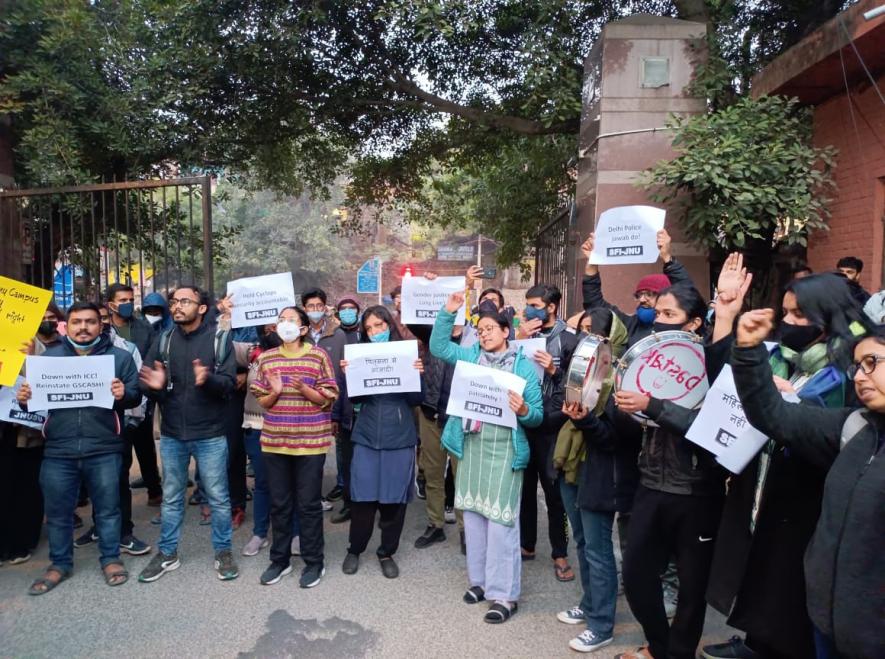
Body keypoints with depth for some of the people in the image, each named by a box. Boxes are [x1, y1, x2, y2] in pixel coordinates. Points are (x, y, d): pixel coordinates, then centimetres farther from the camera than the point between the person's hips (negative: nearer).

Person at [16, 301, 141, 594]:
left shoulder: (120, 357, 4)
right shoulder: (49, 356, 12)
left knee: (107, 508, 9)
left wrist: (124, 394, -22)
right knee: (57, 511, 13)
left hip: (104, 450, -2)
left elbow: (136, 395, 0)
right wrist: (24, 398, -9)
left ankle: (111, 559, 26)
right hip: (58, 451, 2)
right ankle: (60, 564, 32)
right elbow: (35, 395, 14)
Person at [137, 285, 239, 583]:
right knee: (171, 497, 16)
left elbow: (229, 383, -12)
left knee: (218, 497, 7)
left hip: (210, 434, -3)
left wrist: (208, 380, -32)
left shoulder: (220, 338, -5)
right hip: (171, 433, 3)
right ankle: (167, 554, 31)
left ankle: (223, 553, 23)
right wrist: (153, 386, -23)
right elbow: (144, 380, 0)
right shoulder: (164, 340, 4)